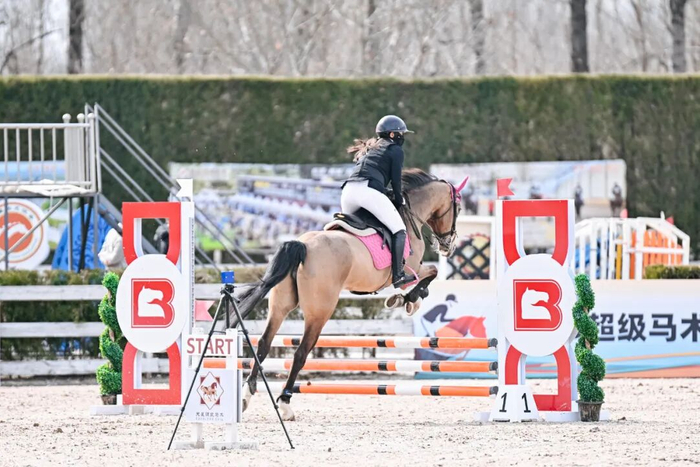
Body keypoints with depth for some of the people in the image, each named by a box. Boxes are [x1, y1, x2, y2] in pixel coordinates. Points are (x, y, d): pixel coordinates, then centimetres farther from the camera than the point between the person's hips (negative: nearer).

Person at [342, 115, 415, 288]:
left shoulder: (368, 149, 34)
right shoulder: (396, 150, 13)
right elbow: (396, 180, 6)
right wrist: (399, 201, 19)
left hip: (348, 190, 7)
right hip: (370, 191, -7)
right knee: (398, 229, 1)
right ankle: (397, 276, -8)